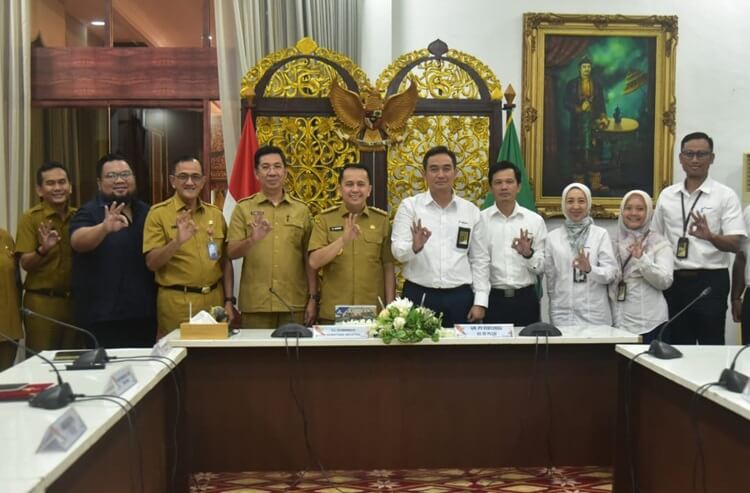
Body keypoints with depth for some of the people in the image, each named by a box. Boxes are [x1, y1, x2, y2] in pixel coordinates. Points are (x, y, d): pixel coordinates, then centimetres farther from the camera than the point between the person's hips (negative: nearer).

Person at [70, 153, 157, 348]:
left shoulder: (146, 212, 11)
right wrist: (104, 228, -45)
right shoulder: (89, 212, -4)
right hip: (103, 317, -5)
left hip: (144, 314, 5)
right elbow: (77, 241, -26)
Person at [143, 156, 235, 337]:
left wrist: (229, 300, 6)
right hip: (176, 303, -3)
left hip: (214, 300, 4)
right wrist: (178, 241, -24)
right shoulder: (159, 213, -3)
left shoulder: (215, 213, 9)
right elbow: (151, 263, -9)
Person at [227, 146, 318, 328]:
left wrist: (313, 298, 1)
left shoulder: (301, 210, 6)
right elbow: (232, 252, -2)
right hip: (254, 304, 0)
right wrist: (252, 240, -21)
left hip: (295, 304, 1)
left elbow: (309, 259, 5)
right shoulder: (243, 208, 4)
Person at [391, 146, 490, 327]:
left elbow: (480, 259, 8)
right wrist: (415, 247, -30)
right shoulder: (409, 206, 0)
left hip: (460, 297, 2)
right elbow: (398, 251, -8)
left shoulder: (471, 211, 7)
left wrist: (480, 302, 2)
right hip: (419, 296, -2)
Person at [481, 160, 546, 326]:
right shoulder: (480, 220, 0)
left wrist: (528, 254, -14)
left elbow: (543, 267, 3)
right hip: (493, 299, -1)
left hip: (525, 299, 1)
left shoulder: (535, 220, 3)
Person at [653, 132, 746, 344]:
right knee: (677, 347, 12)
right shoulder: (666, 195, 7)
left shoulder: (725, 195, -4)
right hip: (674, 281, 4)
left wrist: (710, 236, -32)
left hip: (710, 281, -4)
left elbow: (735, 243, -12)